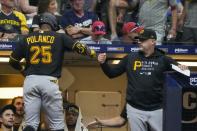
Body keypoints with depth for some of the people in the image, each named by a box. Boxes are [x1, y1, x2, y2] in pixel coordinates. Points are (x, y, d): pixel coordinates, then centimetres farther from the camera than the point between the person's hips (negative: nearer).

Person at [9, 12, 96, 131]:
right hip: (49, 81, -2)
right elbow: (79, 47, 0)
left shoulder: (27, 39, 13)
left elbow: (13, 61, 14)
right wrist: (92, 53, 19)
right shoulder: (59, 37, 7)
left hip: (30, 81, 2)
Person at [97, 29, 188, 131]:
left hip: (157, 109, -2)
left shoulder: (163, 60, 0)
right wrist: (103, 63, -6)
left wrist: (182, 68, -20)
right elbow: (112, 73, 10)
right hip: (135, 109, 2)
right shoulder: (130, 58, 6)